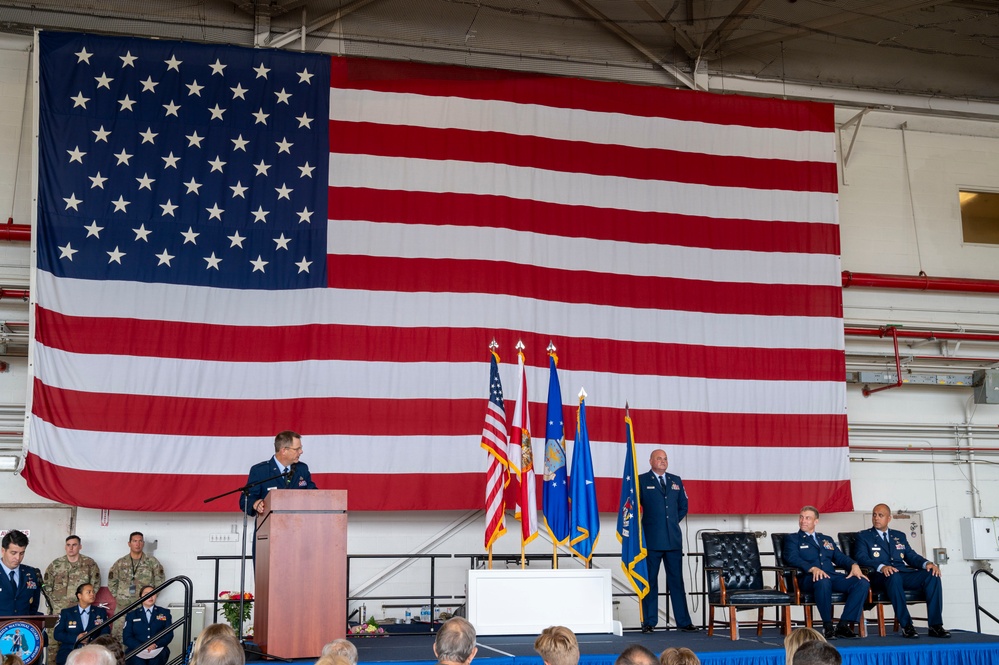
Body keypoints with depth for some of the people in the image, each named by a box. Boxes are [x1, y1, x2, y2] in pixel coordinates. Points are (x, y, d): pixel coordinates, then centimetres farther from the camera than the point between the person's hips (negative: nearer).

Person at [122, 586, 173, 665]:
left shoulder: (165, 613, 17)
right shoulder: (131, 615, 17)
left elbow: (169, 634, 7)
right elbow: (126, 637, 7)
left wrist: (156, 645, -14)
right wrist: (141, 647, -13)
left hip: (158, 650, 0)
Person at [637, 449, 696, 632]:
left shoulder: (676, 480, 14)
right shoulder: (641, 480, 1)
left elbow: (683, 506, 21)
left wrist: (673, 521, 10)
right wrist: (651, 521, -1)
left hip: (673, 539, 4)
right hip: (652, 540, -4)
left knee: (677, 580, 6)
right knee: (650, 581, 0)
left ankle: (683, 621, 10)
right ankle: (649, 622, 4)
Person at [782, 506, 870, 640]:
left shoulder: (827, 539, 30)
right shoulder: (792, 539, 15)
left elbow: (840, 557, 18)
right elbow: (792, 558, -4)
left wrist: (854, 565, -6)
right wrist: (812, 568, -23)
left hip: (832, 576, 5)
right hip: (809, 578, -5)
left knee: (863, 583, -21)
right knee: (823, 581, -41)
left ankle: (843, 626, -20)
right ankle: (828, 627, -27)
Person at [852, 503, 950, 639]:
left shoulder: (900, 536, 26)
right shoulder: (863, 536, 11)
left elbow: (911, 556, 16)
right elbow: (861, 558, -6)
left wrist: (927, 563, -7)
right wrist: (881, 567, -25)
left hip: (904, 573, 5)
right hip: (880, 577, -5)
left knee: (932, 575, -22)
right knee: (894, 576, -40)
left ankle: (935, 626, -25)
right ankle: (906, 626, -38)